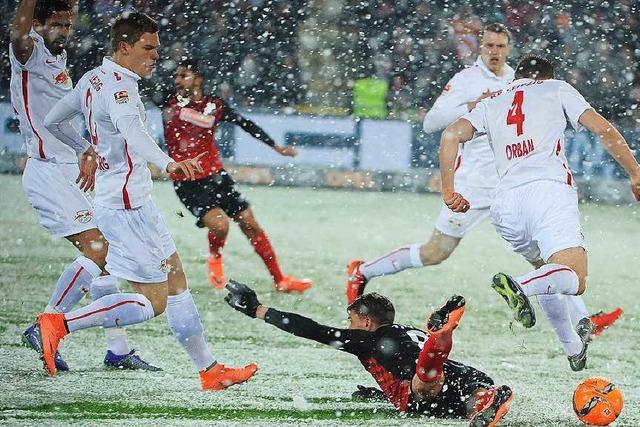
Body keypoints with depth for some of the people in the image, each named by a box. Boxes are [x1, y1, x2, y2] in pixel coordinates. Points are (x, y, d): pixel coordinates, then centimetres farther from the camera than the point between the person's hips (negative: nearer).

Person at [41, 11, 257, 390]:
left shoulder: (93, 80, 11)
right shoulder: (119, 87, -19)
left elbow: (54, 121, 23)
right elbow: (131, 130, -41)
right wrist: (168, 163, -58)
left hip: (135, 202, 11)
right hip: (127, 206, -11)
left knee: (176, 281, 13)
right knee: (152, 303, -8)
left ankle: (209, 370, 17)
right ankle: (59, 324, -8)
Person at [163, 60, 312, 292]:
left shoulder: (214, 106, -2)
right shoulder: (169, 104, -6)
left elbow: (246, 124, 8)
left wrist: (275, 146, 13)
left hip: (215, 176, 3)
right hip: (187, 183, -3)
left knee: (250, 223, 4)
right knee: (219, 224, -23)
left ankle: (280, 280, 16)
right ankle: (215, 258, 12)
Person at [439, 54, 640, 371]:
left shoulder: (491, 104, 27)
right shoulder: (556, 89, 20)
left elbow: (451, 135, 10)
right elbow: (604, 130, 11)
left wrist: (449, 191, 13)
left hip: (506, 202, 5)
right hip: (549, 188, -5)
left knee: (547, 270, 27)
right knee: (575, 279, -15)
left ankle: (573, 348, 26)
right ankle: (519, 286, -43)